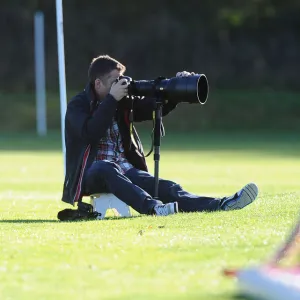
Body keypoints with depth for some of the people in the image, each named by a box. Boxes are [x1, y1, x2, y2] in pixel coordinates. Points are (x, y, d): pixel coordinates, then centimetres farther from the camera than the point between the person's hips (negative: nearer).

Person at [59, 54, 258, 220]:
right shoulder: (78, 105, -4)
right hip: (91, 174, -5)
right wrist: (112, 99, -20)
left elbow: (155, 107, 10)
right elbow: (91, 133, -23)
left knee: (166, 187, -20)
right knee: (107, 168, -41)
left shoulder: (122, 103, 12)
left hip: (125, 171, 5)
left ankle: (220, 205, -42)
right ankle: (152, 207, -60)